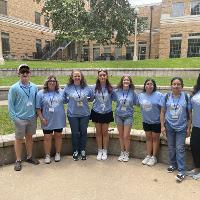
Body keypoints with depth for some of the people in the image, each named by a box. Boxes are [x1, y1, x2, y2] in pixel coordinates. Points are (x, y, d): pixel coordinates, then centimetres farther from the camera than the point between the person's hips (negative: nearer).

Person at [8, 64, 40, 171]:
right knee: (19, 139, 8)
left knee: (29, 137, 16)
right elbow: (10, 104, -7)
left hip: (32, 118, 4)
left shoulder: (34, 87, 1)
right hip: (20, 119, -3)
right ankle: (18, 160, 22)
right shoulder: (14, 88, -9)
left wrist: (36, 114, 5)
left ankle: (29, 157, 32)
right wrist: (14, 118, -11)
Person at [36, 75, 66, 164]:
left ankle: (58, 153, 29)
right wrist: (42, 118, -10)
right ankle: (47, 155, 22)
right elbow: (38, 108, -3)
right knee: (47, 138, 6)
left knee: (58, 136, 12)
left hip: (59, 120, 2)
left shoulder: (61, 92, 4)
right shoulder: (41, 93, -2)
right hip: (47, 121, -2)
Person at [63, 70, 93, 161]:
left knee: (83, 133, 10)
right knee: (75, 133, 8)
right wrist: (71, 102, -1)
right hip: (72, 114, -1)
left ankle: (83, 151, 27)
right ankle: (75, 151, 25)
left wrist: (85, 100, 1)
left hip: (84, 114, 1)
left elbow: (91, 98, 12)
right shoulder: (68, 88, -3)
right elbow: (64, 99, 7)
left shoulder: (86, 88, -1)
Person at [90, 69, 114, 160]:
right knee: (98, 132, 10)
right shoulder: (95, 87, -6)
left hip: (107, 113, 0)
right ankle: (99, 151, 24)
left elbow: (113, 98, 4)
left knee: (105, 132, 9)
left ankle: (105, 151, 23)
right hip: (97, 112, 1)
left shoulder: (110, 88, -7)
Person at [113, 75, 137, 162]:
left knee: (126, 136, 0)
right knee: (121, 135, 12)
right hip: (119, 115, 2)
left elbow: (136, 103, 2)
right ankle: (122, 152, 28)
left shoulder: (132, 92, -5)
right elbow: (113, 99, 7)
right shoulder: (117, 91, -4)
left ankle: (126, 153, 20)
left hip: (128, 116, -1)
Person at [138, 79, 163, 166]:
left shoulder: (159, 95, -14)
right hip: (146, 121, 4)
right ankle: (148, 155, 28)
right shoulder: (141, 95, 0)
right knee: (148, 137, 15)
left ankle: (154, 157, 22)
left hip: (156, 121, -4)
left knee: (155, 138, 9)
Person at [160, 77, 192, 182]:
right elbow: (162, 112, 1)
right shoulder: (167, 97, -4)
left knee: (180, 148, -1)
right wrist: (162, 126, -3)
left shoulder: (186, 97, -7)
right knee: (171, 147, 14)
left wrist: (188, 128, -3)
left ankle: (181, 171, 9)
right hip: (169, 126, 2)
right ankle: (173, 165, 33)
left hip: (181, 127, -2)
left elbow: (189, 113, -2)